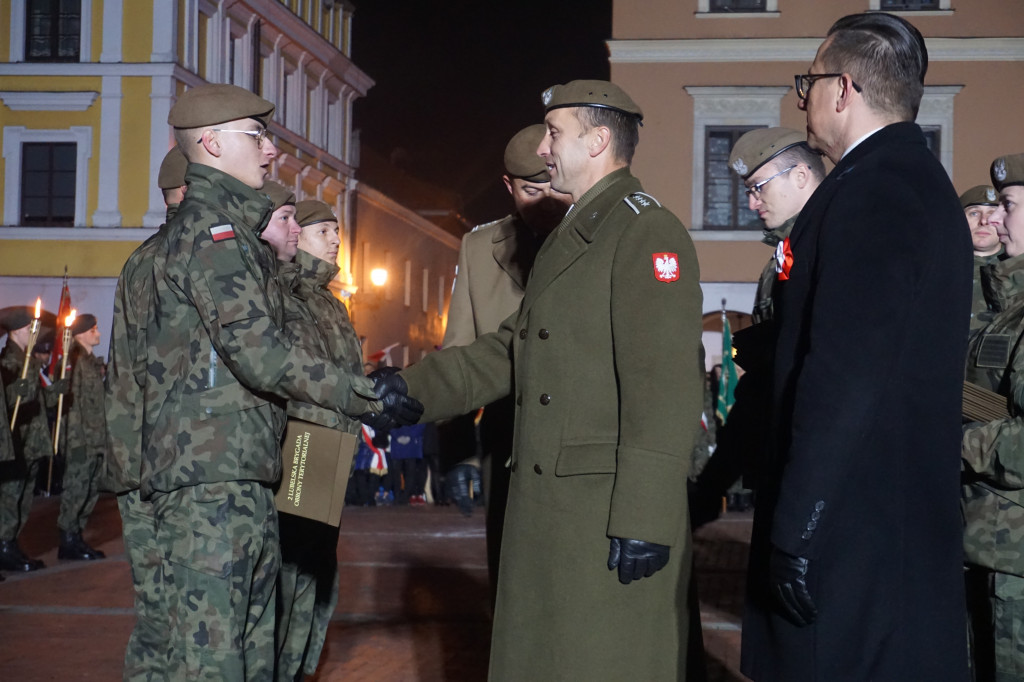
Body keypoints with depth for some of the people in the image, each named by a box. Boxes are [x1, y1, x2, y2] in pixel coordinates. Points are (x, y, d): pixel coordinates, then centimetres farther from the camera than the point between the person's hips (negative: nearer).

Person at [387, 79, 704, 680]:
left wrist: (643, 521, -23)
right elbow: (513, 351, 21)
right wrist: (411, 386, 11)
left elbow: (665, 389, -20)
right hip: (545, 508, 10)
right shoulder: (567, 238, 22)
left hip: (611, 514, -10)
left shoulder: (648, 231, -12)